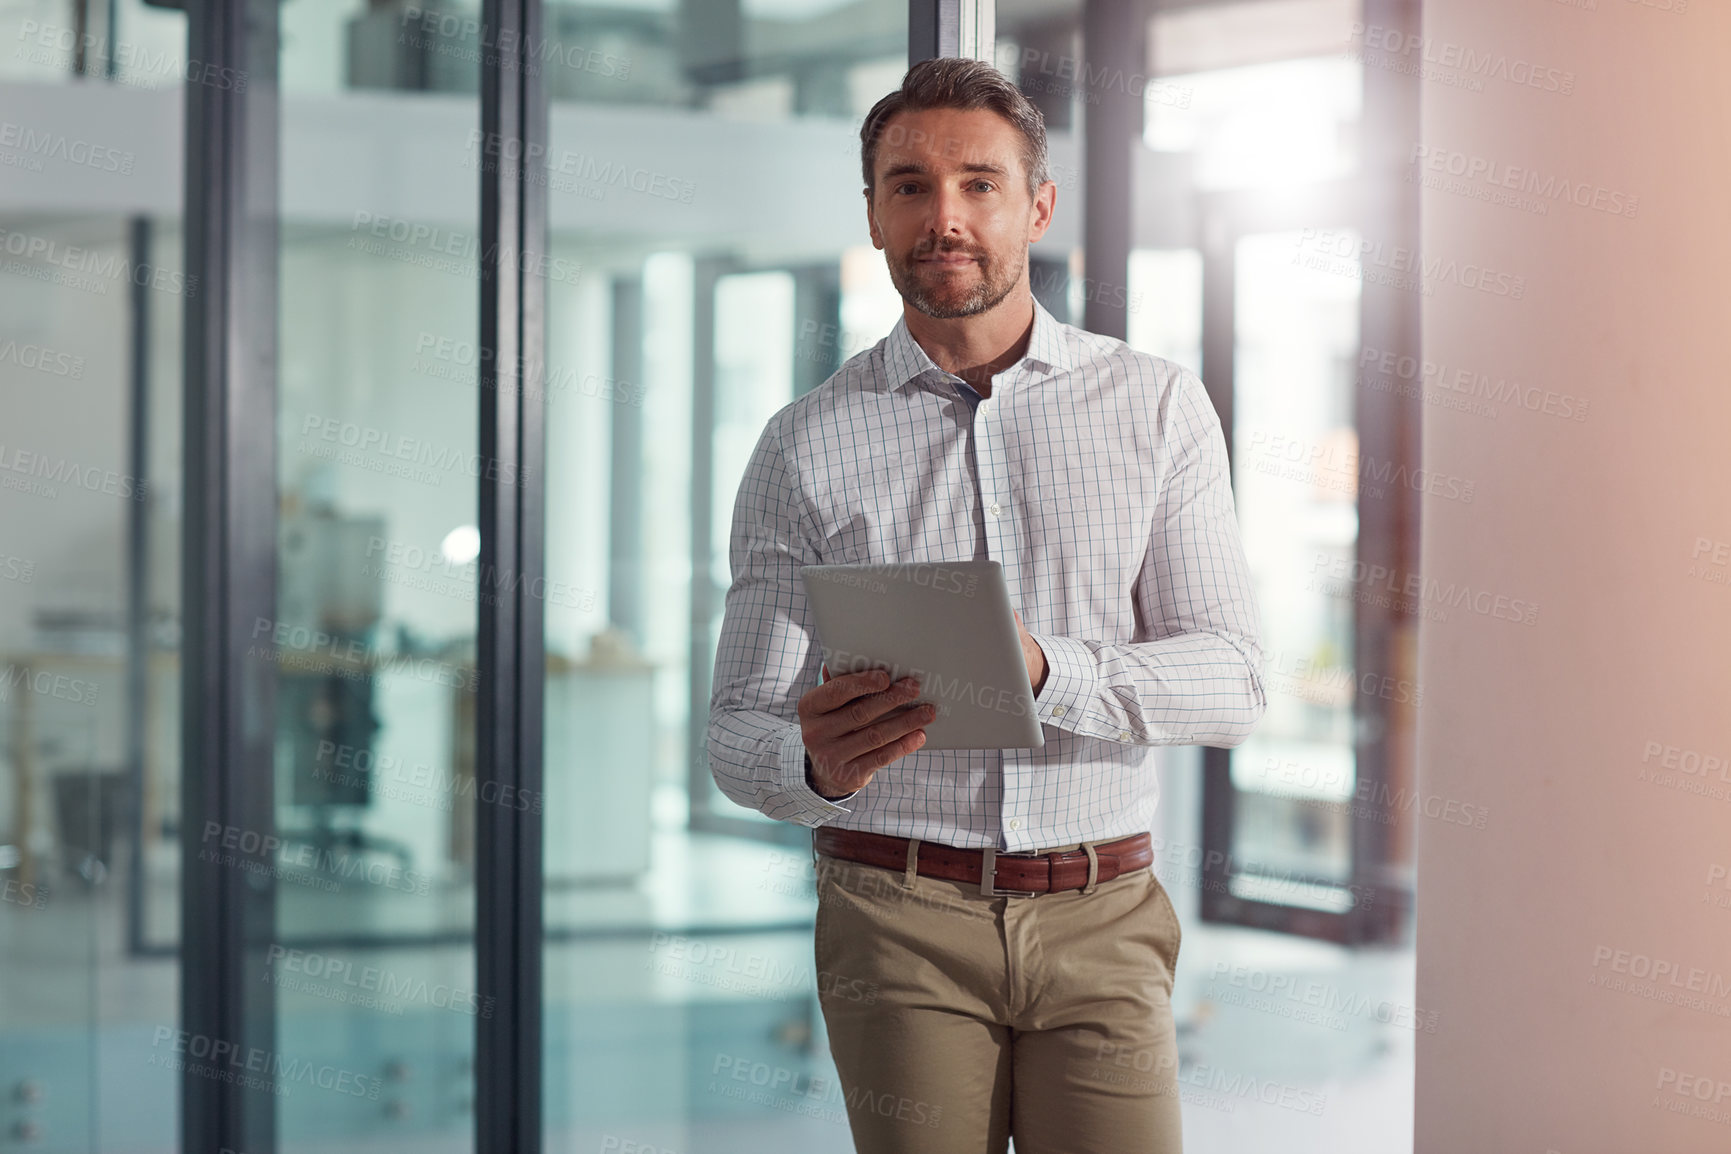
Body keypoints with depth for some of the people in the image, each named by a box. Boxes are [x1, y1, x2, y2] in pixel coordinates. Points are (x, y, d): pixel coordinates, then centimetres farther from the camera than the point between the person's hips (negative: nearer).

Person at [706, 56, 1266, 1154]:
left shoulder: (1158, 407, 5)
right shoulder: (807, 446, 4)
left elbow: (1231, 683, -2)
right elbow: (742, 734, 3)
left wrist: (1043, 672, -21)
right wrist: (818, 764, -22)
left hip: (1101, 916, 0)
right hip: (901, 921, 0)